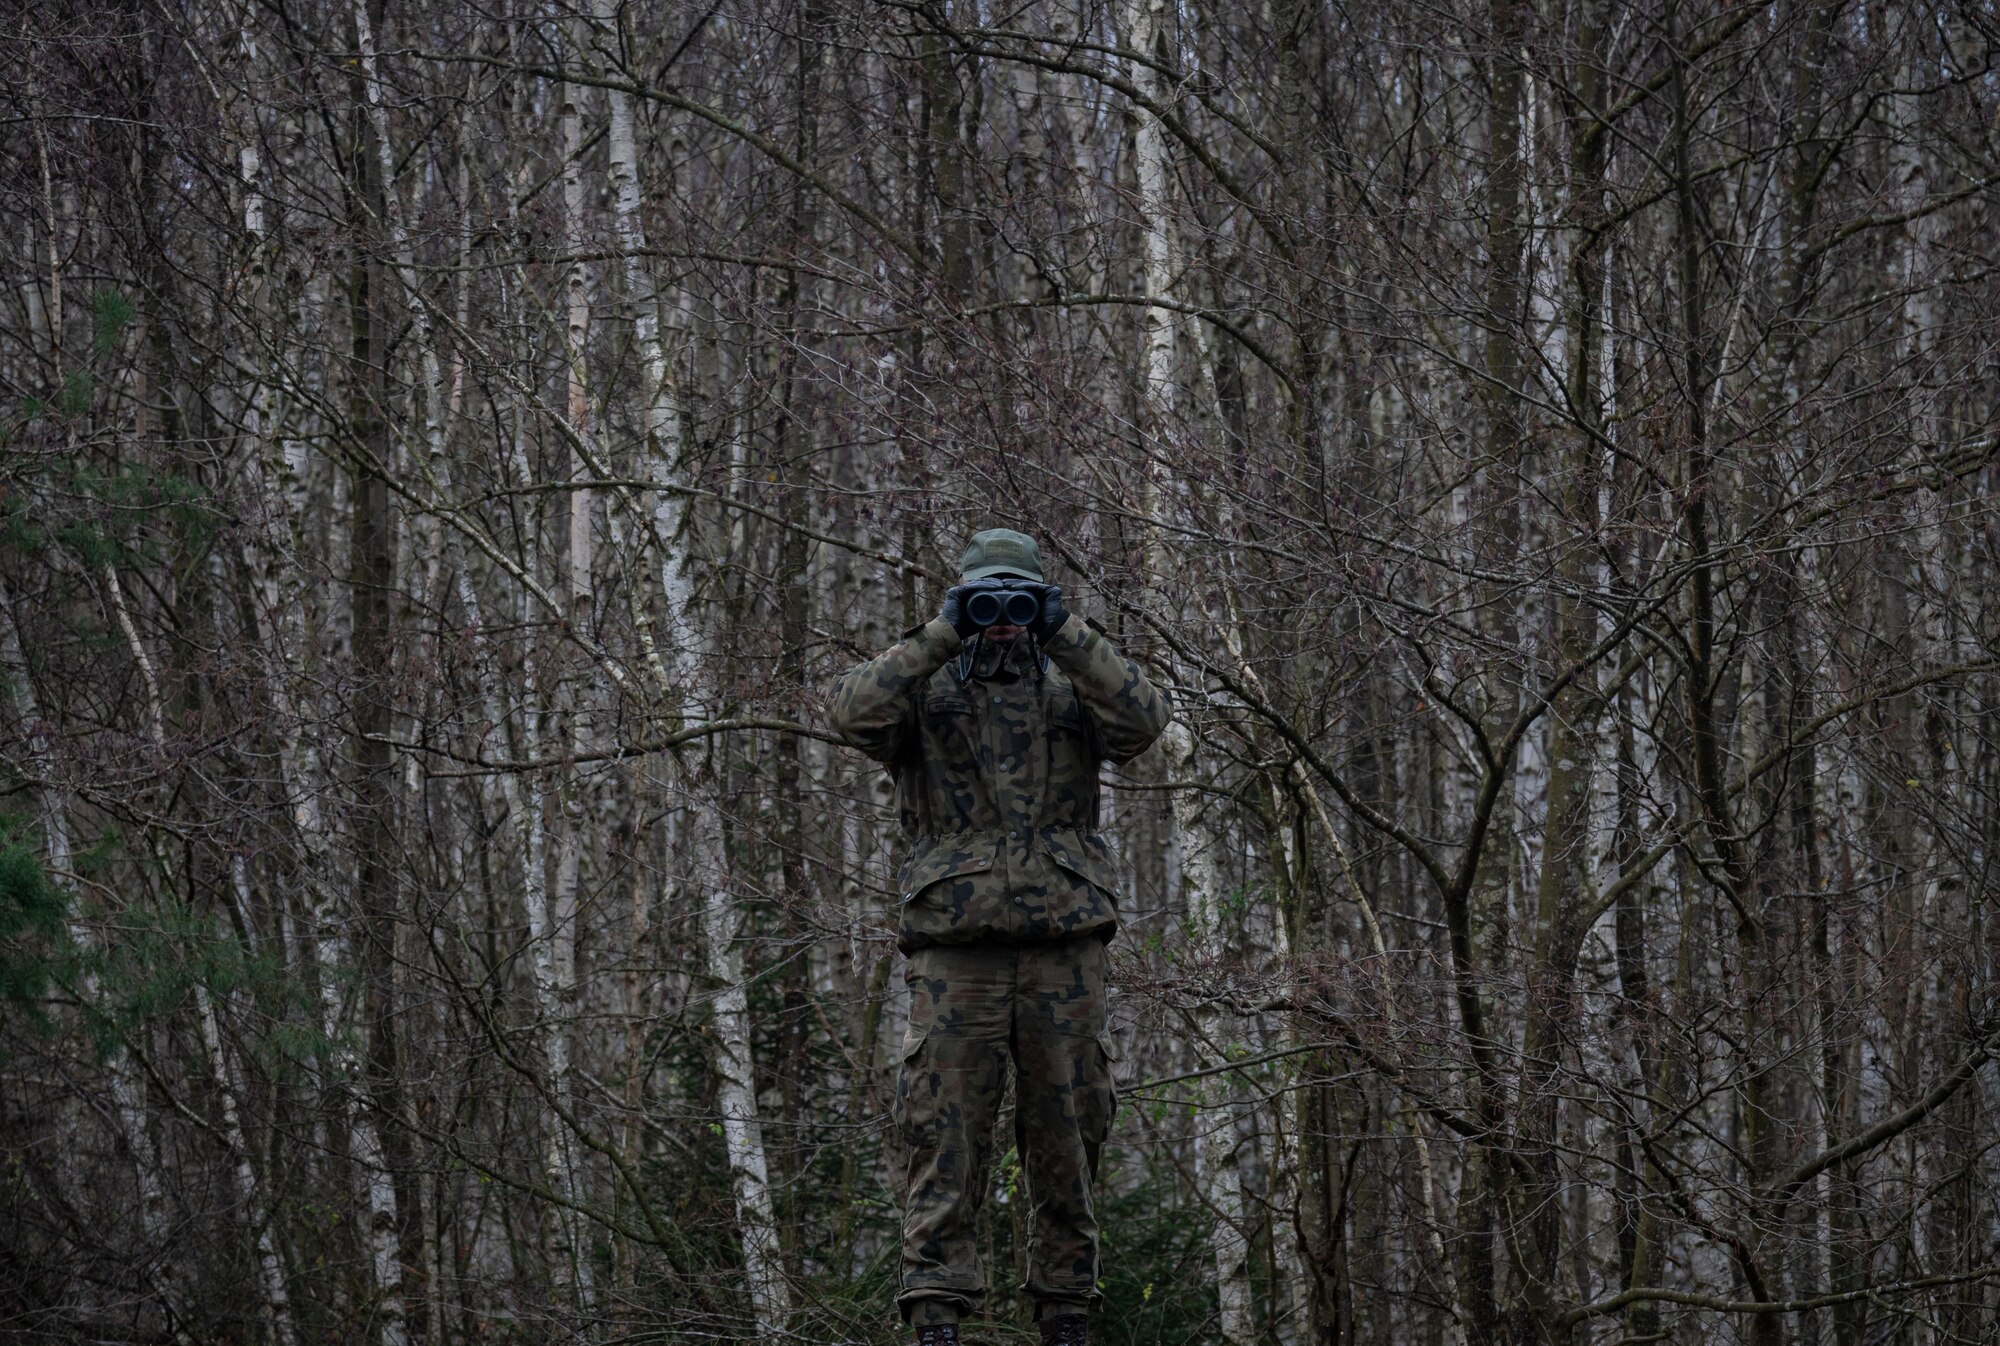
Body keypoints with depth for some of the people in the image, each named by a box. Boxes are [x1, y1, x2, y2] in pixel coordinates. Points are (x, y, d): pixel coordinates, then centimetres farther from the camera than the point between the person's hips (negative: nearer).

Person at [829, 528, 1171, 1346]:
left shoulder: (1070, 690, 13)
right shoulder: (926, 690, 10)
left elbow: (1143, 719, -8)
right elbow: (856, 715, -11)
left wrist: (1065, 634, -12)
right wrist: (941, 636, -14)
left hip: (1064, 947, 2)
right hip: (955, 947, -1)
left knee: (1065, 1131, 4)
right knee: (945, 1131, -8)